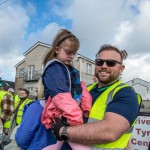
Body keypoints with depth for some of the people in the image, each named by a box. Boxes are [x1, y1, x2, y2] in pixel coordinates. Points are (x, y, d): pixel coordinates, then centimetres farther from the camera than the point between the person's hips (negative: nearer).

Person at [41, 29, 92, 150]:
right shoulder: (54, 69, -9)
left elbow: (81, 88, 13)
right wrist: (76, 120, -25)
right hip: (63, 117, -9)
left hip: (75, 112, 9)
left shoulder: (71, 70, 20)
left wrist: (86, 108, -2)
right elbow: (61, 96, -20)